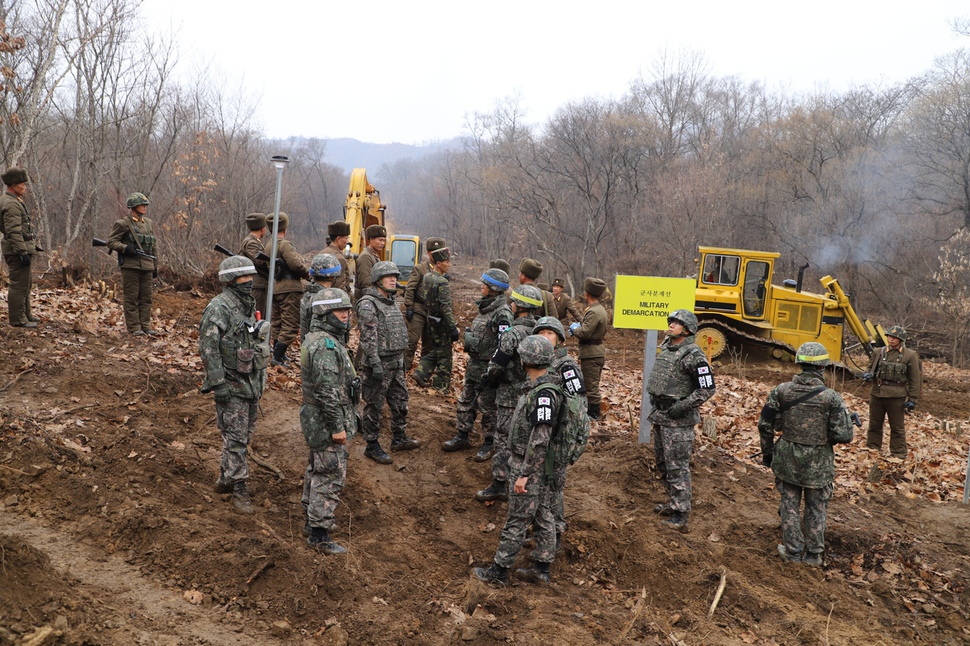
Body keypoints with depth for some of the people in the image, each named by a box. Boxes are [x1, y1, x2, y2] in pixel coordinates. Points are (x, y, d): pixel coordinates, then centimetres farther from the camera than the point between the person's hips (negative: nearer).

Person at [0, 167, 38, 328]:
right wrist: (23, 252, -26)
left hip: (19, 249, 11)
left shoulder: (14, 200, 15)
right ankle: (17, 319, 0)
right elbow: (14, 232, -24)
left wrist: (29, 248, 24)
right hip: (16, 250, -11)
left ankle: (25, 314, 30)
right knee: (19, 285, -6)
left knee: (26, 283, 19)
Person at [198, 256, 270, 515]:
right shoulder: (219, 308, -16)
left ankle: (225, 479, 29)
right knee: (235, 439, -3)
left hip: (251, 381, 8)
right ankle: (239, 490, 4)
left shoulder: (249, 305, 11)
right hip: (231, 385, -8)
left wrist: (260, 379, 20)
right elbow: (208, 348, -19)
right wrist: (218, 384, -21)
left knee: (245, 435, 15)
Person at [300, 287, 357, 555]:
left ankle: (313, 516, 35)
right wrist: (337, 427, -23)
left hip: (317, 420, 11)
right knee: (331, 475, -5)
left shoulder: (318, 339, 11)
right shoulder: (326, 346, -23)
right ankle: (318, 533, 1)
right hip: (326, 421, -11)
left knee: (317, 469, 21)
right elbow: (328, 391, -27)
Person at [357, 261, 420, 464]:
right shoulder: (368, 304, -16)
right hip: (379, 363, -9)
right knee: (374, 406, 2)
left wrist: (401, 359, 21)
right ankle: (372, 446, 12)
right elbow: (368, 337, -21)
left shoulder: (392, 302, 13)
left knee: (400, 401, 18)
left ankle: (399, 438, 33)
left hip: (396, 363, 9)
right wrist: (375, 363, -25)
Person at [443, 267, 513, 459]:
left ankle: (489, 444, 16)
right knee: (465, 401, 17)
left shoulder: (502, 314, -20)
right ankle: (462, 436, 30)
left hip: (487, 368, -9)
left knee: (488, 407, 3)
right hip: (474, 365, 9)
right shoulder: (485, 308, 9)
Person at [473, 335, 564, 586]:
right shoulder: (539, 389, 6)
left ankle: (498, 571, 10)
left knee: (517, 521, 1)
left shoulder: (543, 395, -24)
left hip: (531, 467, -9)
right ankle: (542, 568, 24)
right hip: (540, 468, 9)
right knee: (544, 517, 14)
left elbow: (539, 441, -26)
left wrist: (524, 474, -23)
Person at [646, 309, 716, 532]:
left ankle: (680, 514, -2)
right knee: (662, 462, 18)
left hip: (678, 420, -9)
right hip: (659, 414, 9)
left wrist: (683, 406, -20)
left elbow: (707, 389, -16)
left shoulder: (693, 355, -15)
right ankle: (674, 502, 32)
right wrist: (654, 397, 16)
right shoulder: (665, 348, 11)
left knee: (677, 466, -7)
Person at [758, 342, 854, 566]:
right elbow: (843, 435, -16)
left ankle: (793, 551, 22)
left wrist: (767, 453, 11)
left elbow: (765, 425, -2)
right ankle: (813, 554, 24)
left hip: (787, 459, 1)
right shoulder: (831, 398, -15)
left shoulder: (782, 391, -8)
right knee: (815, 509, 15)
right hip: (818, 463, -1)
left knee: (789, 505, 16)